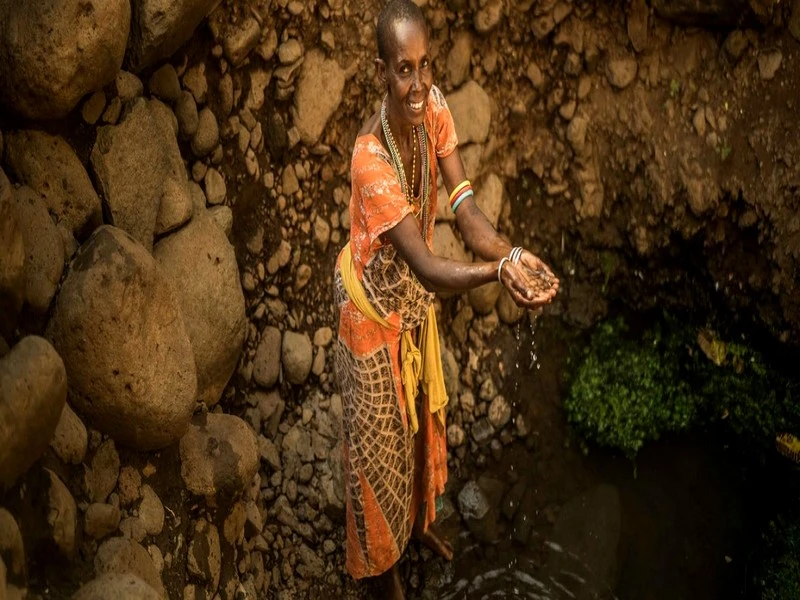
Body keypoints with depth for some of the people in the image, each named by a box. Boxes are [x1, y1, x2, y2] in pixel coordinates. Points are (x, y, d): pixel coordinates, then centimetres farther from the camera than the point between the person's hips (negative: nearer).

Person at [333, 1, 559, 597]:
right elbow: (425, 267, -43)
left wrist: (512, 254, -41)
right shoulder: (371, 157, -38)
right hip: (374, 302, -6)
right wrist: (498, 271, -58)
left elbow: (465, 208, -23)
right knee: (380, 435, 14)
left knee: (422, 414, 27)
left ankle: (420, 518, 55)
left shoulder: (433, 107, -18)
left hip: (415, 295, 7)